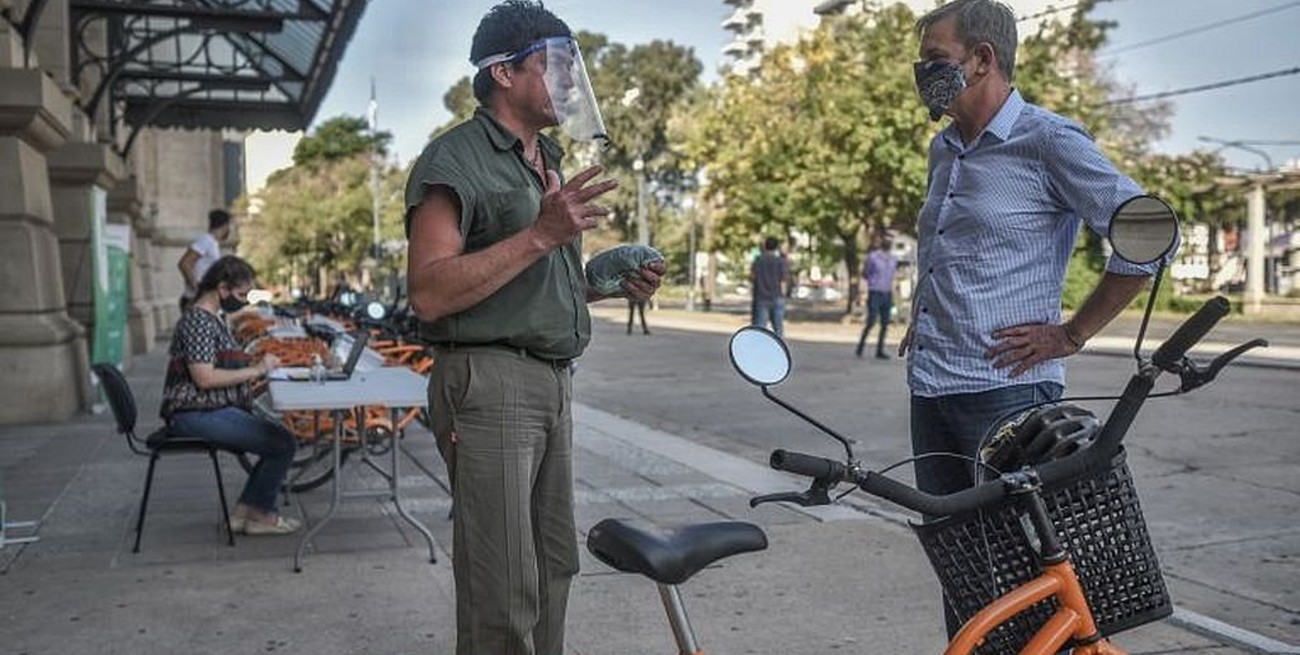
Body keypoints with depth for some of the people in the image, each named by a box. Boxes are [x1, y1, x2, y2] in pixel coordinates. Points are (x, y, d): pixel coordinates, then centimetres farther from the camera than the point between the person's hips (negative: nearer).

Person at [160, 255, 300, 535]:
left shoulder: (215, 318, 16)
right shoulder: (198, 321, -16)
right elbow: (204, 378, -23)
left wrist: (258, 367, 8)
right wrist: (255, 370, -17)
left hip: (216, 410, 11)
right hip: (197, 415, -10)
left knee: (280, 443, 9)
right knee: (283, 444, -14)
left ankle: (242, 513, 10)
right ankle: (260, 515, 2)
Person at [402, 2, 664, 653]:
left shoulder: (549, 161, 20)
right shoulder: (455, 159, -8)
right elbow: (430, 295, -18)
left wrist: (614, 283, 10)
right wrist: (539, 235, -24)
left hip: (552, 381, 9)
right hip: (488, 380, -9)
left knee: (553, 567, 13)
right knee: (503, 595, -5)